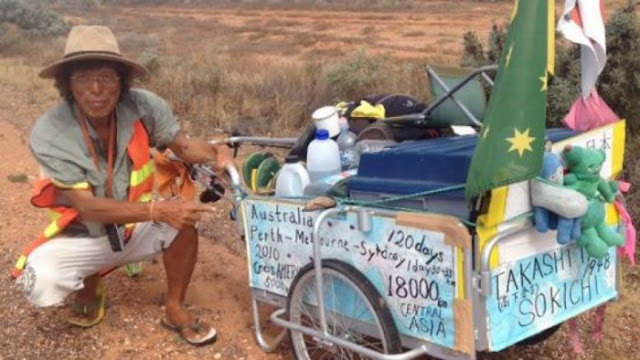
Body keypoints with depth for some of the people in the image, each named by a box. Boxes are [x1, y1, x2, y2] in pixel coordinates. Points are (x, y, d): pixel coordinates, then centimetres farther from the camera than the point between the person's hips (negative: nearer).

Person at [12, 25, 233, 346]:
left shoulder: (143, 106, -19)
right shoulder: (48, 133, -25)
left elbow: (182, 145, -7)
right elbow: (88, 207, -28)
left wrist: (216, 152, -32)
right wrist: (158, 210, -41)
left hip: (136, 228, 2)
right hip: (83, 238, -2)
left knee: (183, 218, -27)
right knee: (41, 285, -29)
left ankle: (175, 310, -3)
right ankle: (89, 286, 9)